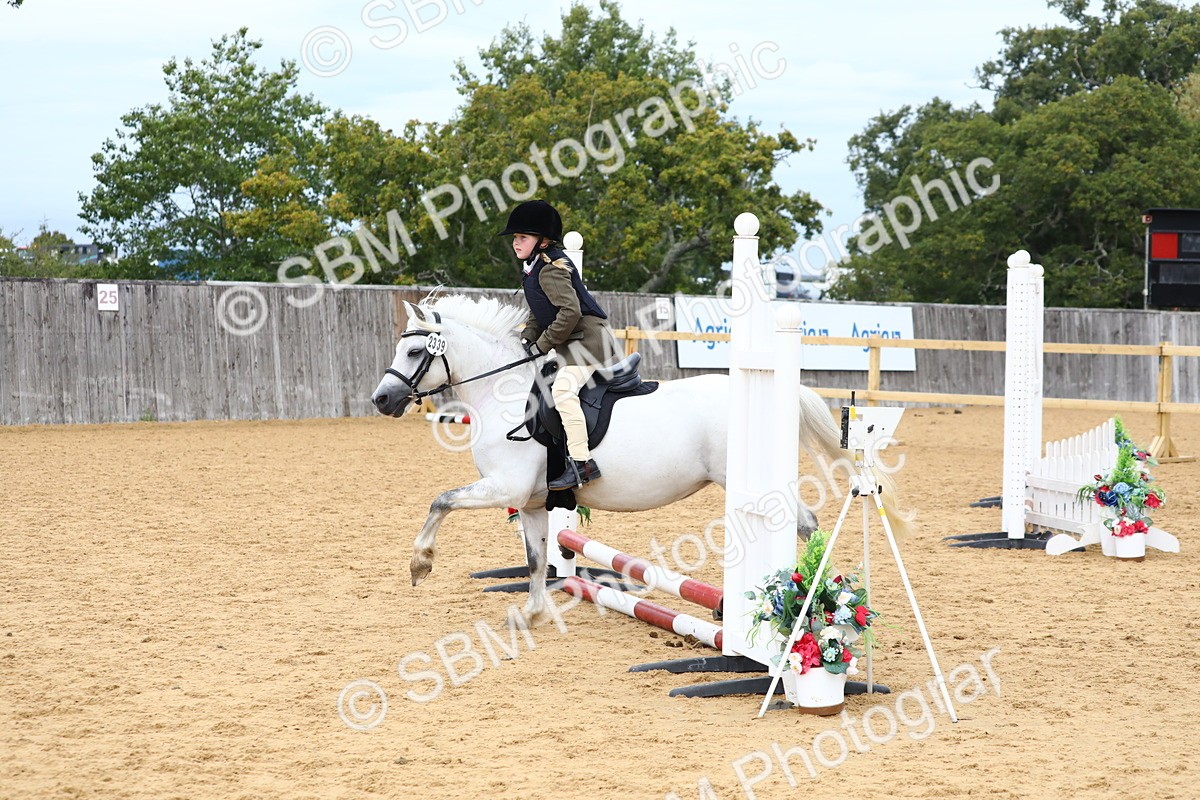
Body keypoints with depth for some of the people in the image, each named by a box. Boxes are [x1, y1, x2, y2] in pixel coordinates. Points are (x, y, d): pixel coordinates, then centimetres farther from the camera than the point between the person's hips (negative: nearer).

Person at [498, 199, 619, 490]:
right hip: (572, 342, 12)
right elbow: (539, 312, 21)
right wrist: (528, 337, 3)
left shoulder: (550, 269, -17)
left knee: (563, 388, -28)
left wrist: (543, 344, -19)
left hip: (590, 335, -12)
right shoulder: (534, 268, 15)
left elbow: (570, 311, -25)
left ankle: (581, 462, -33)